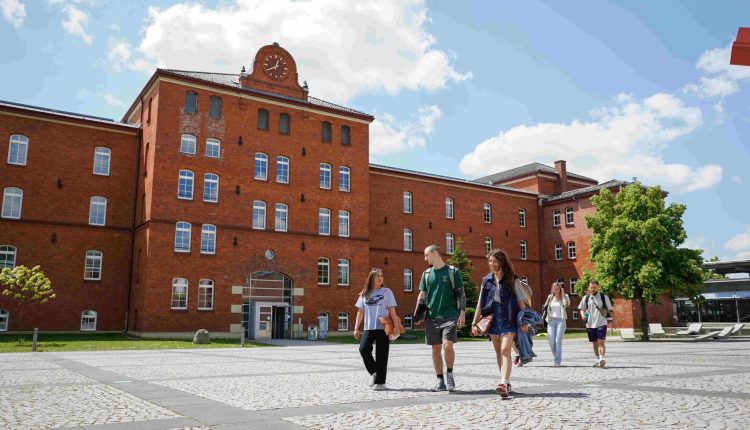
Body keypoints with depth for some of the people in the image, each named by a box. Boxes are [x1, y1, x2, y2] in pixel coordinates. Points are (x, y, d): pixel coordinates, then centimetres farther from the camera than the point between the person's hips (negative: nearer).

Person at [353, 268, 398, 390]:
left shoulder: (387, 291, 6)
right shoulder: (364, 293, 12)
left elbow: (392, 310, 1)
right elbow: (360, 312, 13)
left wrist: (396, 325, -9)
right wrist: (356, 328, 8)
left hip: (383, 327, -2)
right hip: (368, 328, 2)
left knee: (381, 354, -2)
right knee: (363, 349, -13)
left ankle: (380, 381, 8)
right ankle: (375, 373, 9)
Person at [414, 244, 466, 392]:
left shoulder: (453, 271, 1)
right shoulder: (427, 274, 12)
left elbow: (461, 294, 0)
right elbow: (422, 295, 13)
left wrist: (462, 313, -8)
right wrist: (417, 315, 5)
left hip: (449, 315, -4)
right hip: (431, 317, 4)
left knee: (447, 345, -17)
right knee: (436, 349, 5)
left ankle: (449, 373, 7)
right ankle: (440, 381, 15)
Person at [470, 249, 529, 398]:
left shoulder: (512, 280, -1)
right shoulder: (486, 280, 9)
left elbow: (521, 301, 0)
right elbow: (480, 303, 11)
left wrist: (524, 321, -7)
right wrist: (474, 322, 8)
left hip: (509, 320, -4)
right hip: (493, 319, 5)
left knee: (505, 350, -17)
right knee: (499, 352, 10)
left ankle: (504, 384, -24)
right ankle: (506, 383, 21)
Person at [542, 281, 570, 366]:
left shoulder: (564, 297, 2)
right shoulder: (550, 297, 11)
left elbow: (567, 304, -20)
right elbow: (545, 307, 19)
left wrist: (563, 294, -16)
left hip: (561, 320, -3)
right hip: (551, 320, 3)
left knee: (558, 340, -10)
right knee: (551, 341, -5)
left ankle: (558, 361, -4)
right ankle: (557, 357, 16)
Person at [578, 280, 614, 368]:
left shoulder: (604, 297, 2)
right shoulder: (586, 298, 7)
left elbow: (609, 309, 6)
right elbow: (581, 309, 14)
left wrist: (611, 318, -9)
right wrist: (583, 316, -6)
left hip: (601, 323, -3)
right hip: (590, 324, 3)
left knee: (601, 342, -15)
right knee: (594, 343, 11)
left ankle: (602, 359, -21)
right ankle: (598, 359, 24)